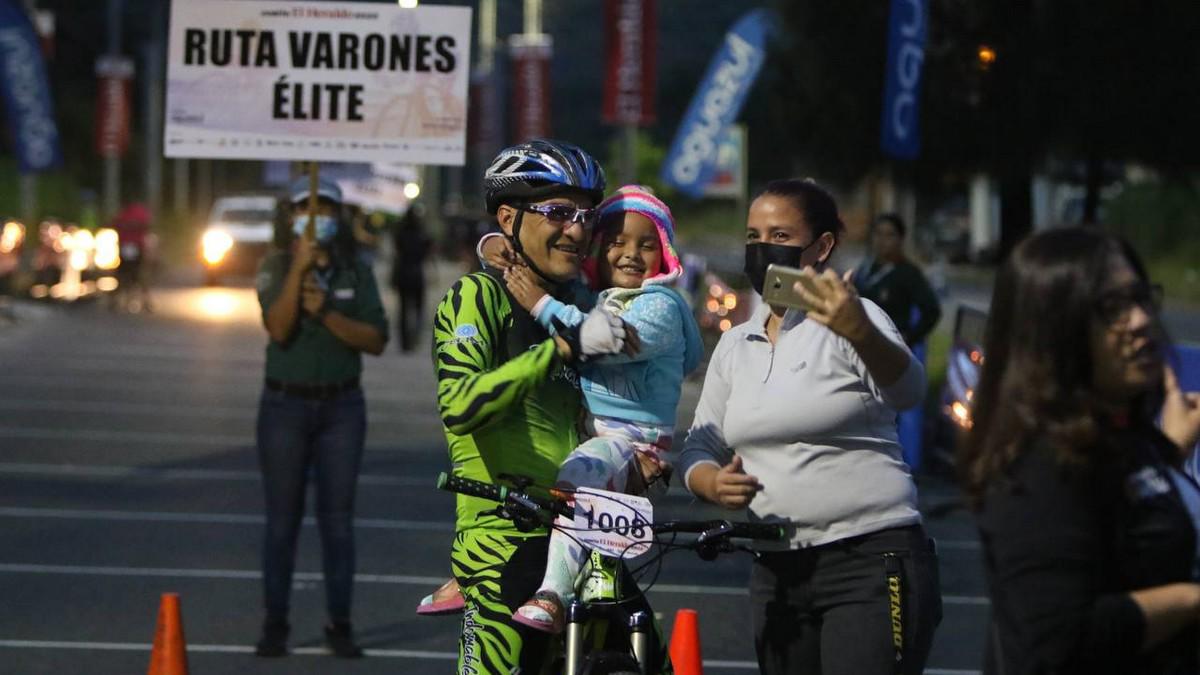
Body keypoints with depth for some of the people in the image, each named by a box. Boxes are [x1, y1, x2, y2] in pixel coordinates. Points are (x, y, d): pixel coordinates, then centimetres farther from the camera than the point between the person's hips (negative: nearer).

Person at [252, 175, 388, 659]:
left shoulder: (357, 273, 2)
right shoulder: (276, 268, -3)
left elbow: (377, 341, -5)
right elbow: (279, 328, -19)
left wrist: (326, 313, -18)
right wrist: (300, 265, -24)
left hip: (341, 407, 1)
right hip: (285, 405, -1)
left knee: (337, 518, 3)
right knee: (282, 519, 2)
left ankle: (340, 626, 8)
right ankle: (275, 625, 7)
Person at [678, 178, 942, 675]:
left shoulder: (849, 320, -4)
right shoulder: (736, 345, 15)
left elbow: (905, 390, -24)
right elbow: (699, 447, 18)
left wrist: (860, 334, -45)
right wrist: (712, 482, -6)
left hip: (870, 563, -7)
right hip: (777, 573, 7)